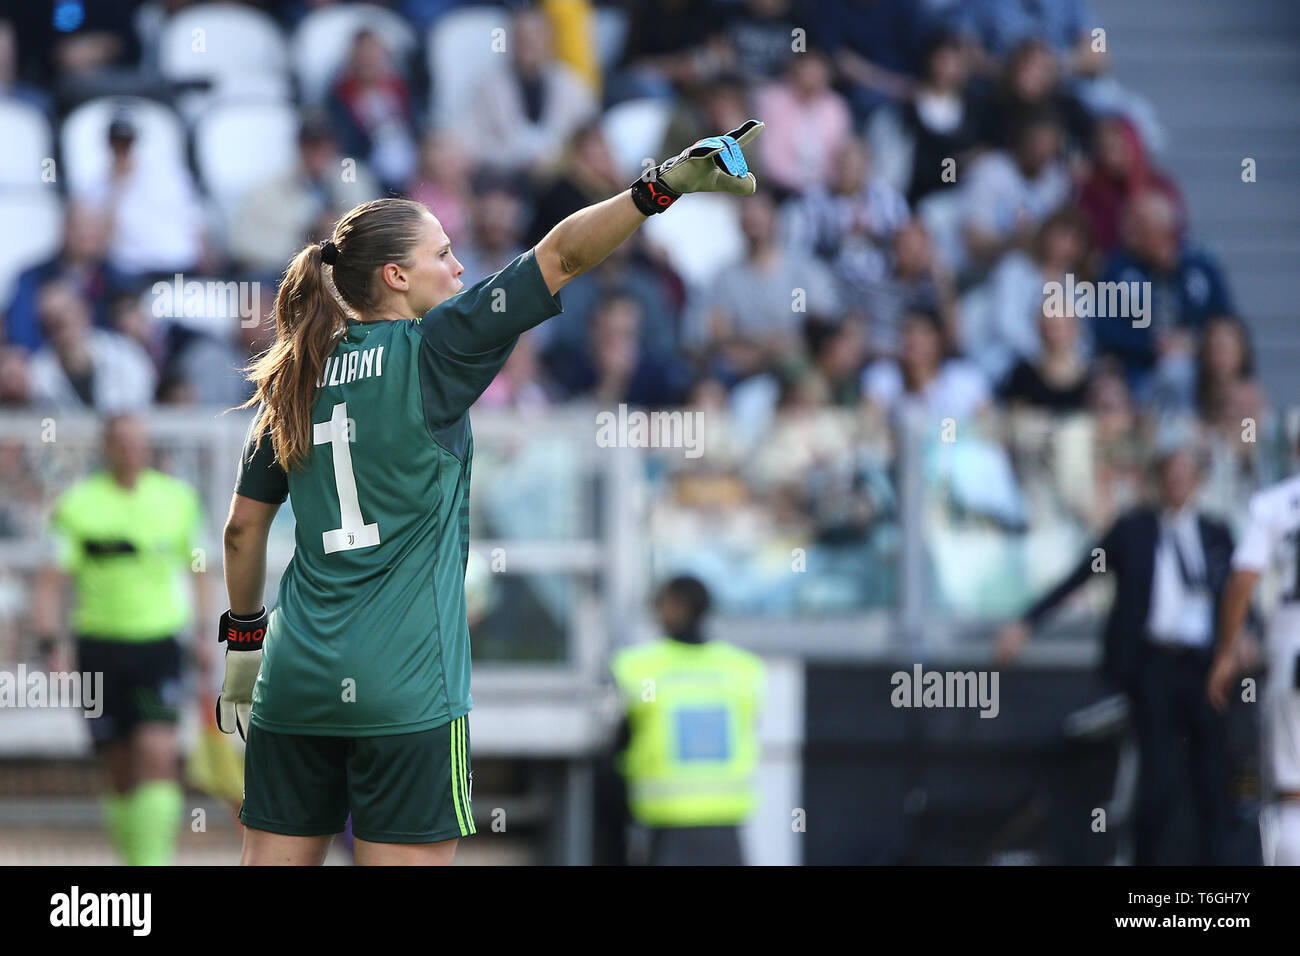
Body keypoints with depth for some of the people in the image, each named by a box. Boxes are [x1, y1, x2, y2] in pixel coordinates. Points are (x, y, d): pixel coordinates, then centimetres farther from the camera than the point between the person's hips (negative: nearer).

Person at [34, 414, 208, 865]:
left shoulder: (178, 498, 5)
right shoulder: (77, 505, -2)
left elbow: (196, 570, 18)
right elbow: (51, 579, -3)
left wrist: (203, 636, 15)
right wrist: (52, 643, -13)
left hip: (161, 642, 0)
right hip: (101, 647, 0)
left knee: (158, 753, -17)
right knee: (120, 771, 5)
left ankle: (155, 856, -16)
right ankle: (132, 852, 22)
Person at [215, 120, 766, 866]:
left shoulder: (293, 383, 11)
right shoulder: (430, 352, -5)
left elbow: (244, 530, 17)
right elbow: (560, 257, -10)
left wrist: (243, 642, 27)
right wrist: (666, 184, -14)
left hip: (296, 679, 6)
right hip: (405, 687, -6)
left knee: (278, 860, 6)